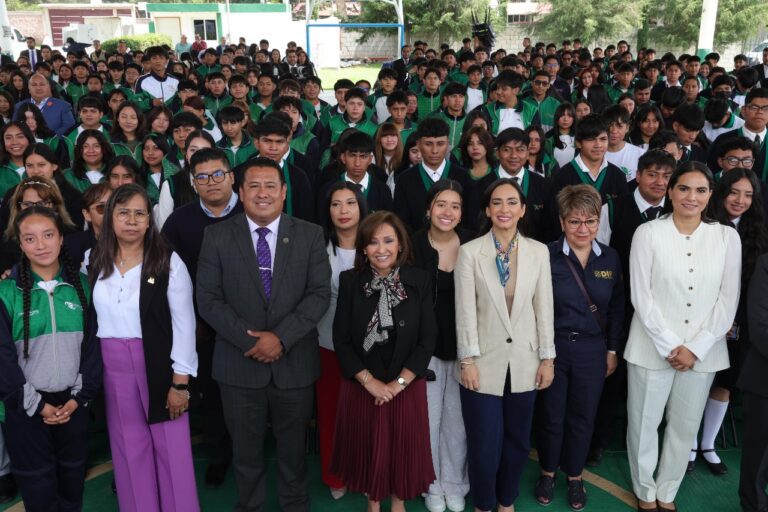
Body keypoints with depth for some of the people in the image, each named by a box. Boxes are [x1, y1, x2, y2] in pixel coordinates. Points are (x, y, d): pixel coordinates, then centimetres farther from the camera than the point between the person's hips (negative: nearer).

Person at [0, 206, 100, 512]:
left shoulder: (81, 285, 0)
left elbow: (93, 344, 1)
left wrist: (80, 396, -7)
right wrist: (37, 404, -10)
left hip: (73, 402, 2)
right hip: (26, 406, -2)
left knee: (73, 477, 16)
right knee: (37, 484, 10)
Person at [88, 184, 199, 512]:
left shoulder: (168, 262, -10)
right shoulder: (93, 260, 2)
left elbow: (184, 324, -9)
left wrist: (180, 381, -11)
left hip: (158, 364, -3)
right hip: (111, 367, 3)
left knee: (171, 449, 6)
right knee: (129, 450, 15)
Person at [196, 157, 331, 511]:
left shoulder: (310, 235, -1)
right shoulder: (217, 236, -2)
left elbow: (320, 293, -7)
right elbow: (208, 299, -6)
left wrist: (281, 337, -17)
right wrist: (249, 340, -15)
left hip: (294, 361, 0)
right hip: (239, 362, 0)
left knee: (293, 446, 17)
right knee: (245, 448, 15)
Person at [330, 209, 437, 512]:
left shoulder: (418, 281, -7)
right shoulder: (350, 282, -6)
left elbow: (427, 340, -7)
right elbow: (341, 340, -6)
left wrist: (398, 383, -12)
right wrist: (370, 381, -12)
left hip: (406, 386, 0)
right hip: (361, 386, 0)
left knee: (402, 448, 13)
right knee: (367, 449, 14)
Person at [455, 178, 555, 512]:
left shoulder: (538, 252, 1)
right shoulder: (470, 252, -6)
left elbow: (544, 308, 3)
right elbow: (465, 312, -7)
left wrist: (547, 359, 1)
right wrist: (467, 361, -10)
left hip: (524, 362, 2)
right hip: (484, 362, -2)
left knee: (517, 441, 15)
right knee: (484, 444, 5)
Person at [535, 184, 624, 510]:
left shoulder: (610, 258, 0)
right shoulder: (546, 256, -11)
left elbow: (617, 308, 7)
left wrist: (612, 350, 6)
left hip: (592, 351, 3)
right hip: (553, 348, -2)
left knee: (583, 418, 15)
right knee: (551, 417, 12)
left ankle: (575, 477, 36)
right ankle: (547, 472, 36)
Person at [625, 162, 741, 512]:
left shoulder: (727, 237, 1)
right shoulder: (648, 233, -6)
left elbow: (728, 300, -1)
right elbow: (641, 296, -8)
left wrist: (696, 348, -9)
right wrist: (669, 346, -12)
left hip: (703, 351, 2)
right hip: (652, 348, -2)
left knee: (685, 427, 14)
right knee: (644, 424, 9)